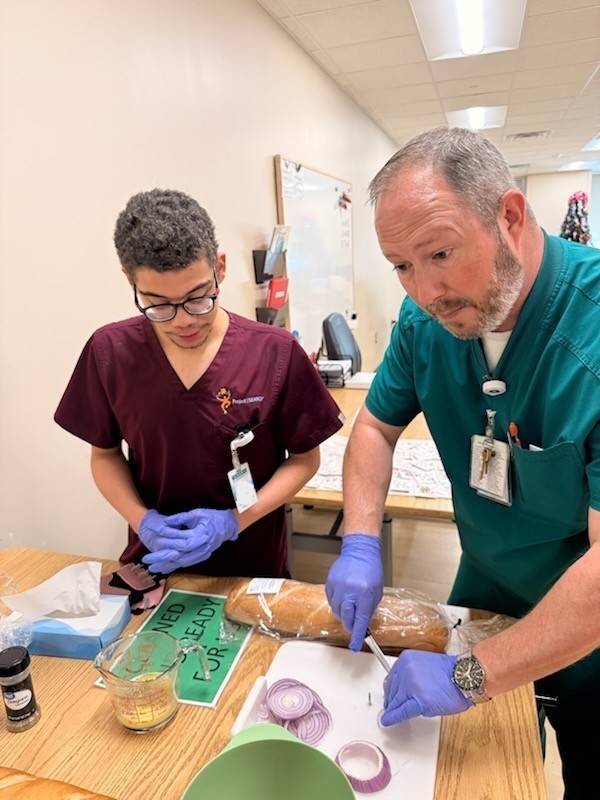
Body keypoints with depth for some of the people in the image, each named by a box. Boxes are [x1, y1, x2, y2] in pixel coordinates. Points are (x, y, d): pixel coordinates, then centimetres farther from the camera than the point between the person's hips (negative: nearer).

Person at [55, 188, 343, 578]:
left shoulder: (276, 352, -18)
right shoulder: (110, 353, -11)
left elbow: (304, 459, -7)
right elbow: (105, 454, 2)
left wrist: (233, 521, -19)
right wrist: (143, 520, -15)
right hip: (153, 564, 2)